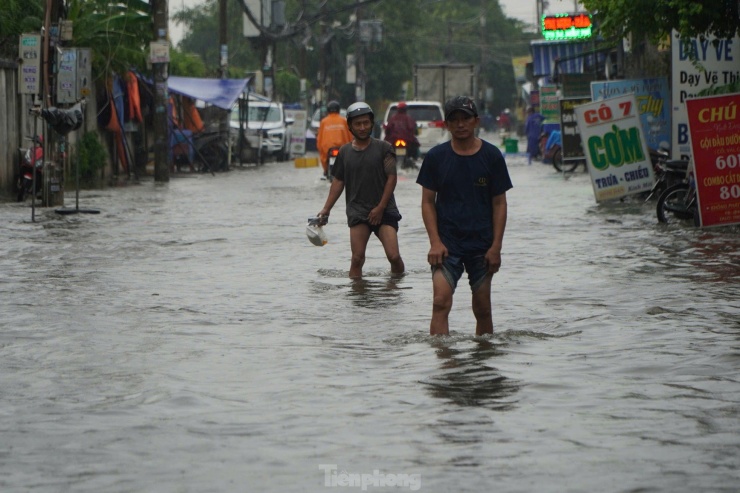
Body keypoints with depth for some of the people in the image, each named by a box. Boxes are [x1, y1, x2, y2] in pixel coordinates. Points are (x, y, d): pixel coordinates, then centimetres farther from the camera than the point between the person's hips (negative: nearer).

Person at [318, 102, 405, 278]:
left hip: (384, 210, -2)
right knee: (357, 258, -7)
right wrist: (326, 209, 8)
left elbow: (392, 178, -2)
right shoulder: (345, 151, 9)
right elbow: (338, 181, 14)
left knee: (394, 256, -10)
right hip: (357, 211, 2)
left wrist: (380, 207, -8)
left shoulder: (383, 148, 1)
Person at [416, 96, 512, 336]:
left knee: (482, 309, 7)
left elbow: (499, 203, 3)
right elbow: (428, 202, 4)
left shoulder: (491, 156, 1)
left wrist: (496, 246, -4)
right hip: (447, 243, -1)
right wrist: (435, 242, -7)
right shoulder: (436, 156, 1)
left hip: (482, 244, 1)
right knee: (441, 301, -17)